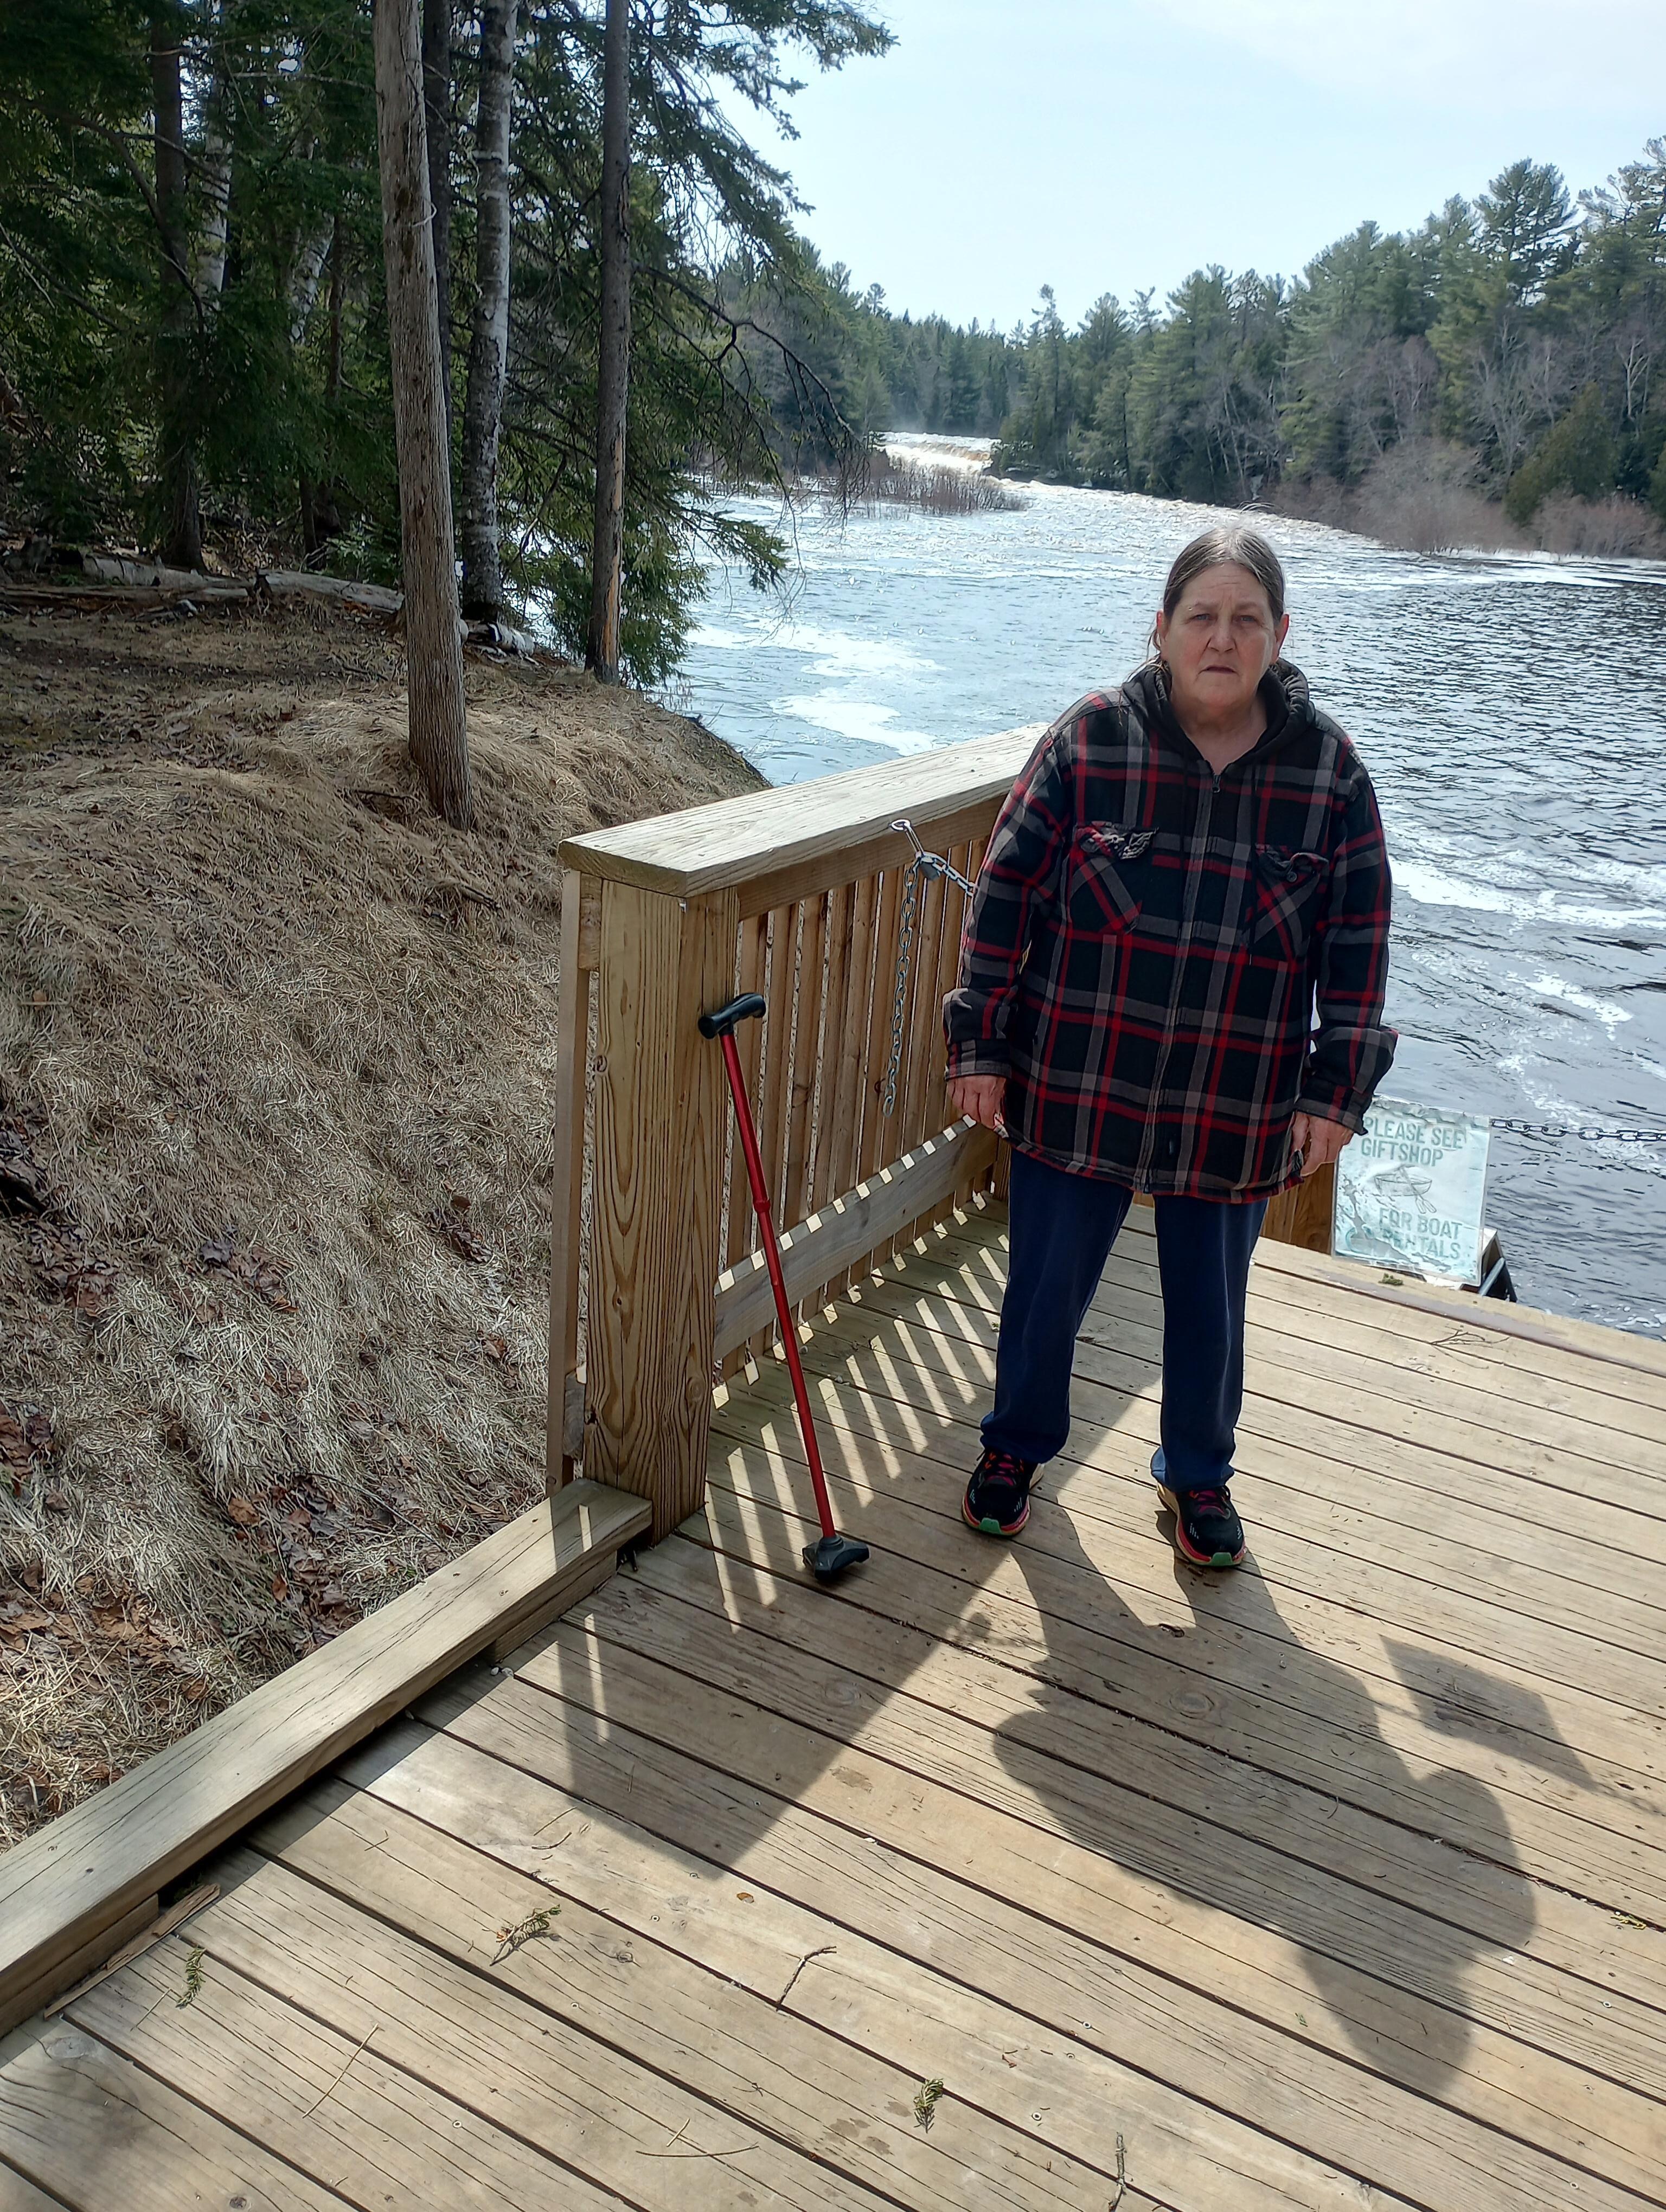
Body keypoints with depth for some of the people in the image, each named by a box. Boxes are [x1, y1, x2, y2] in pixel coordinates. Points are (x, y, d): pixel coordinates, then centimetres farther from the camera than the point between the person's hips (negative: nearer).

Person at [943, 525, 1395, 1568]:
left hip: (1237, 1112, 1)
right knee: (1047, 1285, 14)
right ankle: (1018, 1445, 40)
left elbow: (1358, 944, 1)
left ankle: (1199, 1472, 41)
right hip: (1075, 1090, -1)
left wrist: (1335, 1090, -2)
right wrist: (980, 1044, -5)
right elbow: (1005, 896, -5)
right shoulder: (1091, 740, -8)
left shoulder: (1329, 769, -4)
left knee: (1209, 1303, 16)